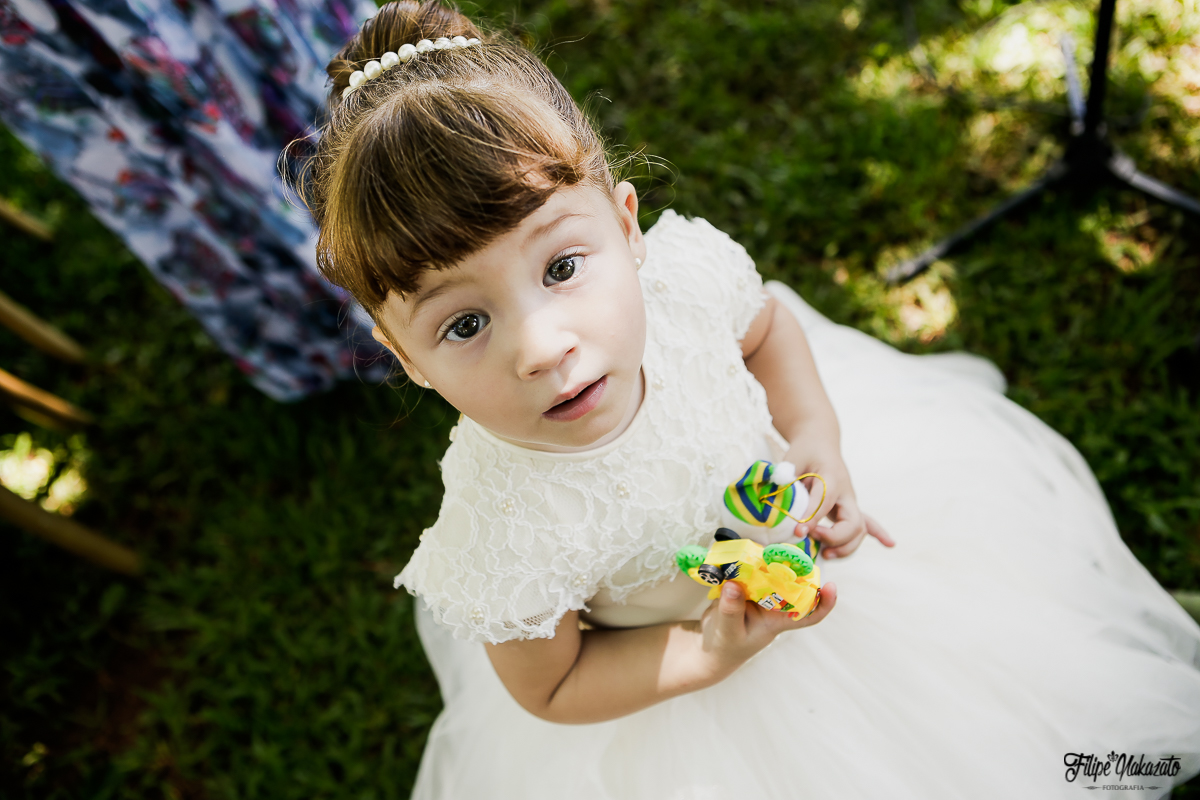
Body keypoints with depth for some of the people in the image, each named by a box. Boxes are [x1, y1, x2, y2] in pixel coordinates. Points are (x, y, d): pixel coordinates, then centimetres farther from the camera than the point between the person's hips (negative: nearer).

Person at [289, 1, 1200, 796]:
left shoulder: (686, 271, -31)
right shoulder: (504, 539, -40)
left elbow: (766, 325, -4)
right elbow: (548, 692, -17)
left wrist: (816, 441, -19)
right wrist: (714, 656, -28)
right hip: (671, 660, -2)